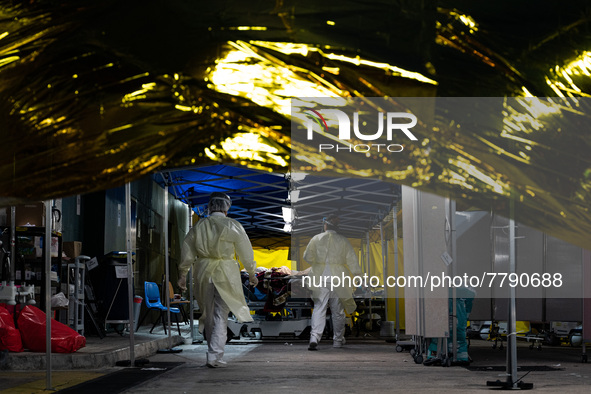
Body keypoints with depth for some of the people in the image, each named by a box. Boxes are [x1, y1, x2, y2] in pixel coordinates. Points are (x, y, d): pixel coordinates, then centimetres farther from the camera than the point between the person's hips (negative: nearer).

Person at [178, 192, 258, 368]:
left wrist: (183, 275, 17)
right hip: (226, 274, -3)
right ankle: (215, 356, -8)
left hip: (204, 273, 3)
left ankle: (214, 353, 23)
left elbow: (187, 253, 9)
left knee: (209, 315, 14)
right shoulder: (233, 226, -4)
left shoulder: (199, 226, 5)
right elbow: (246, 253, 0)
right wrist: (251, 274, 12)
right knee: (221, 316, -1)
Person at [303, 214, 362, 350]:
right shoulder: (343, 241, 1)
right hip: (338, 278, 0)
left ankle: (314, 337, -19)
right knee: (338, 310, 12)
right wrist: (357, 274, 8)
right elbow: (352, 260, 1)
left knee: (319, 308, -2)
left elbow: (307, 257, 4)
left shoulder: (316, 239, 0)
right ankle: (338, 340, 21)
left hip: (320, 278, 0)